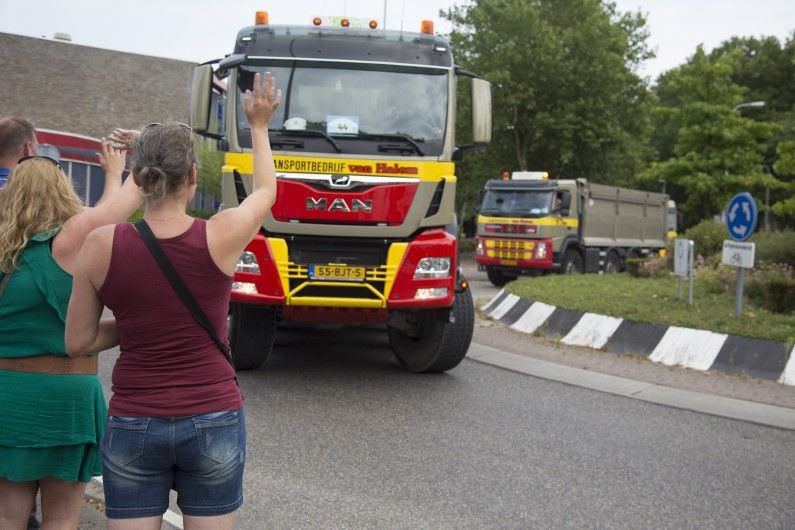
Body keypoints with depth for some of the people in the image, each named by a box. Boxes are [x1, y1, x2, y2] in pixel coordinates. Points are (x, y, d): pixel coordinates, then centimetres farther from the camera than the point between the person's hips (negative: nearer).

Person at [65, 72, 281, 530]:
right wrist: (259, 125, 27)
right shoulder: (222, 236, -11)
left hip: (133, 427, 1)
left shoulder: (102, 245, -8)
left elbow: (78, 342, 1)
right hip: (214, 422, 0)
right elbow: (266, 190, 13)